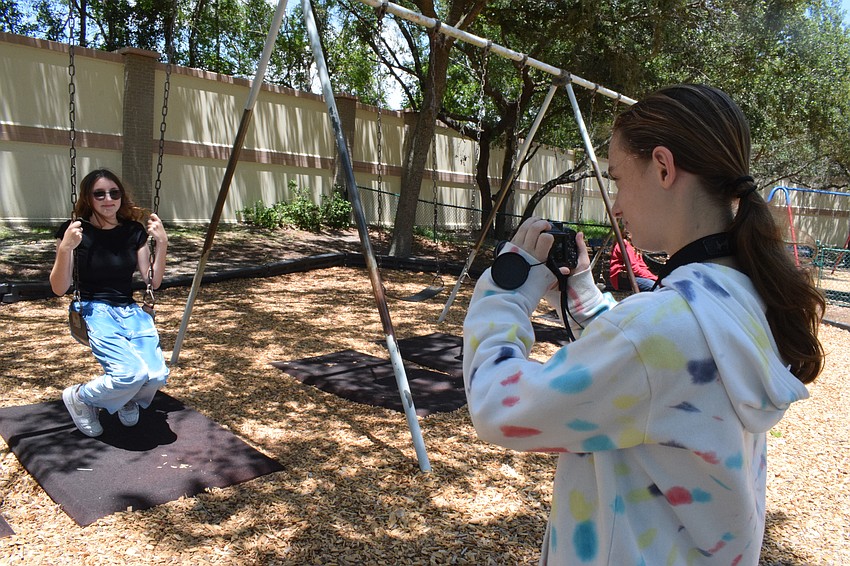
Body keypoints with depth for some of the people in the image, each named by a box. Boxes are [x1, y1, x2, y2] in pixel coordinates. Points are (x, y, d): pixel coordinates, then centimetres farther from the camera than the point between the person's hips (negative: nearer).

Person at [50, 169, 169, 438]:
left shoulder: (134, 231, 6)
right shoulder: (76, 230, -4)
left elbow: (153, 281, 7)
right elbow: (59, 288, -5)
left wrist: (162, 243, -4)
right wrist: (65, 248, -19)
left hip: (131, 311, 4)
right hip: (95, 312, -4)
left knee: (157, 376, -21)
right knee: (133, 373, -28)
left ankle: (128, 398, 17)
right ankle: (79, 398, 5)